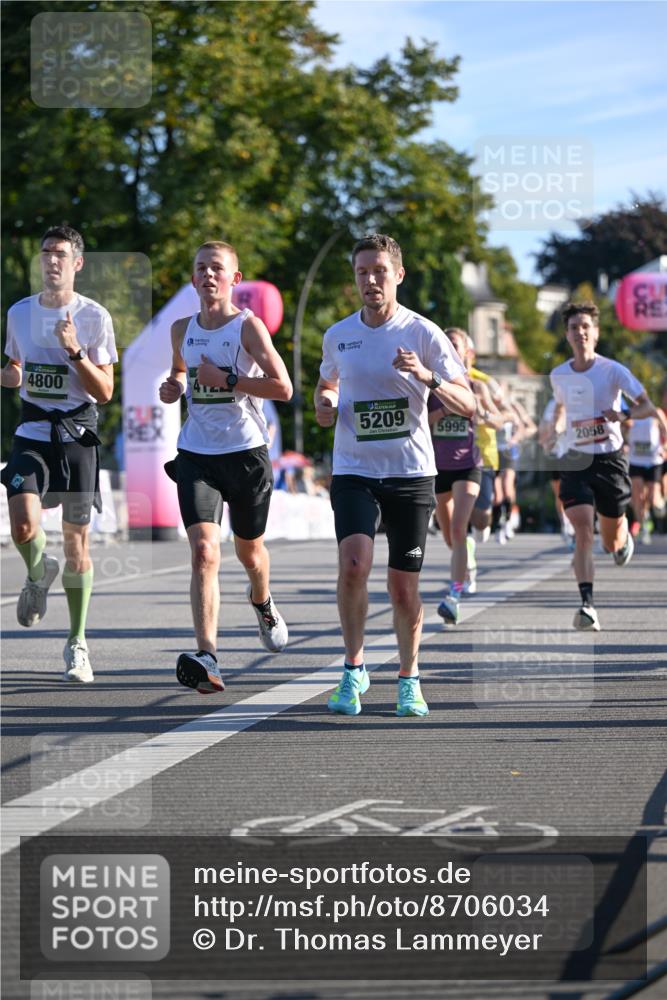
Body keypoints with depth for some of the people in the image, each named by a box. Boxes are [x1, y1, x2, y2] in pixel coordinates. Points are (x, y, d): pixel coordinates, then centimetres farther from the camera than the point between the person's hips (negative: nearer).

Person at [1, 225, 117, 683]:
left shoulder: (94, 316, -4)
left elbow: (104, 392, -6)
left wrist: (75, 351, -20)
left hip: (78, 434, -2)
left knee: (77, 542, 2)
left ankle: (77, 644, 16)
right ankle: (39, 572, 17)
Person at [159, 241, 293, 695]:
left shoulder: (248, 326, -8)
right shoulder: (182, 329, 6)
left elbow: (283, 388, -15)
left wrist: (227, 380, -19)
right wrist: (174, 387, 6)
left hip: (246, 452, -2)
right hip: (196, 454, 2)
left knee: (249, 549, 18)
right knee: (204, 551, -17)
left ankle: (263, 602, 55)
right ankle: (207, 658, -26)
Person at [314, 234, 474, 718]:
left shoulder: (423, 333, -4)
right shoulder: (338, 335, 5)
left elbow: (467, 405, -8)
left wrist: (428, 377, -26)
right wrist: (325, 406, 2)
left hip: (411, 473, -1)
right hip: (354, 472, 1)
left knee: (404, 587, 4)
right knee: (353, 565, -21)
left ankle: (409, 680, 24)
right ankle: (354, 668, -4)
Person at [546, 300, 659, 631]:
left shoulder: (612, 371, -8)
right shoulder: (558, 375, 4)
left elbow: (649, 407, -8)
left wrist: (623, 414, -27)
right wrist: (554, 431, 4)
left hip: (610, 459, -1)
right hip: (576, 461, 1)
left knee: (612, 543, 11)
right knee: (583, 532, -19)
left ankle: (624, 535, 50)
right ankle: (587, 605, -23)